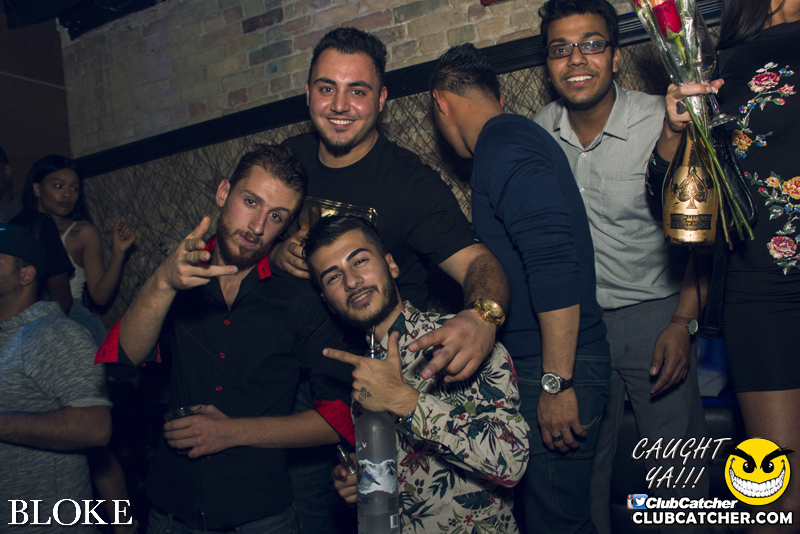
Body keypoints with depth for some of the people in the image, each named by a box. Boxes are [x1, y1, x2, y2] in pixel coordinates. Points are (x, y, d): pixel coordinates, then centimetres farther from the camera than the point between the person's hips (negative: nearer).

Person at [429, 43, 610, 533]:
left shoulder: (503, 145, -14)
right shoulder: (516, 136, 17)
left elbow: (555, 264, -25)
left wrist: (556, 382, -23)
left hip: (555, 365, -10)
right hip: (542, 364, 10)